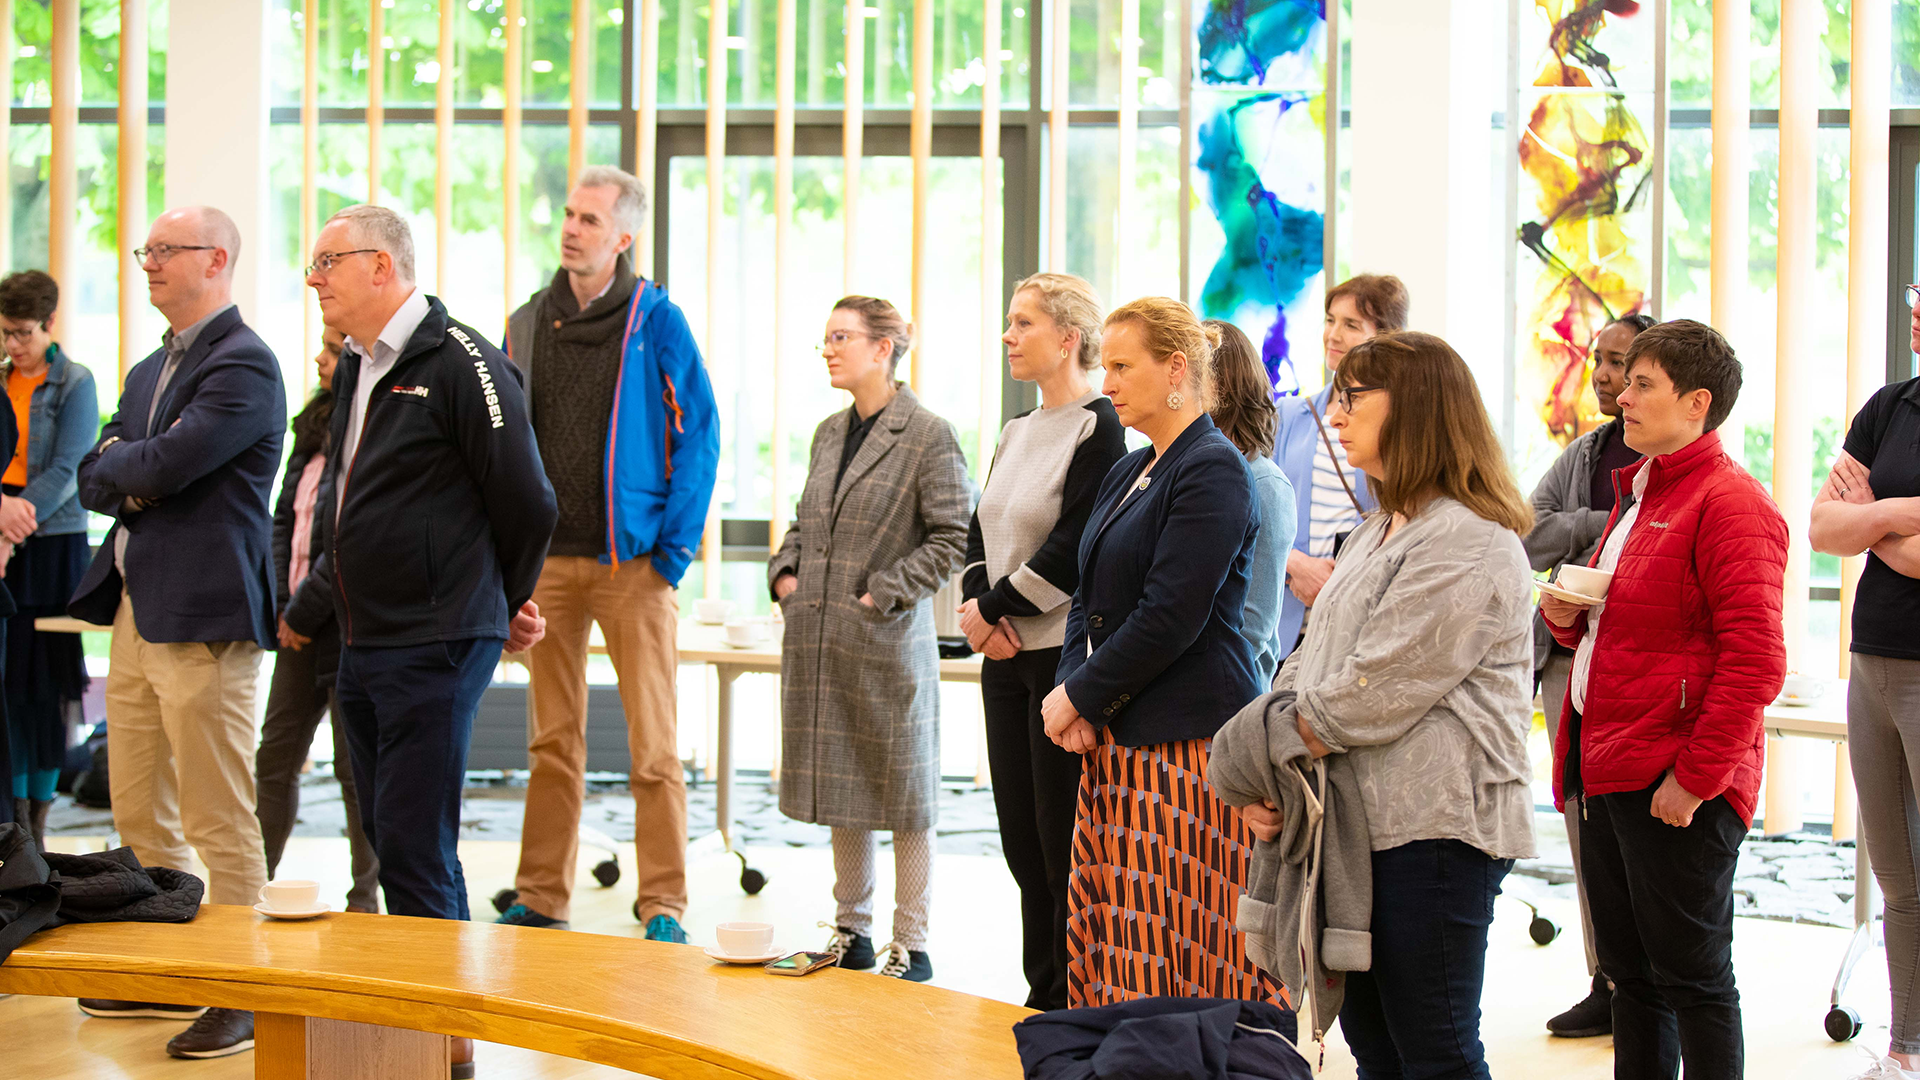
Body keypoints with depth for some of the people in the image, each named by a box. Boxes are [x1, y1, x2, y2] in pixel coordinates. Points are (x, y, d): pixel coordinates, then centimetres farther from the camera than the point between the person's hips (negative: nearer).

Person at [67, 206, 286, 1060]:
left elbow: (165, 466, -20)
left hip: (203, 615, -9)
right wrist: (136, 479, -7)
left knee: (219, 820, -4)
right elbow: (93, 479, 14)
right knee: (139, 814, 15)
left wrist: (120, 463, 0)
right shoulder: (149, 370, 18)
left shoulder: (243, 364, -12)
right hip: (136, 609, 9)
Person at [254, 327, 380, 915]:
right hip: (300, 622, 8)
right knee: (275, 758, 10)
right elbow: (286, 517, 15)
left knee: (356, 767, 1)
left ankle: (365, 900, 13)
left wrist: (306, 609, -14)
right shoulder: (318, 424, 12)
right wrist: (280, 599, 3)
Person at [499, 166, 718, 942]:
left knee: (653, 743, -3)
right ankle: (541, 898, 16)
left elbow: (698, 434, -1)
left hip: (632, 564, -4)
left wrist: (675, 547, -8)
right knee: (553, 739, 9)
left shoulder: (656, 322, -1)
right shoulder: (527, 324, 10)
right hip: (547, 559, 4)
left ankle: (664, 907, 2)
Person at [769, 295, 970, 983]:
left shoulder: (929, 435, -8)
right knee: (840, 791, 13)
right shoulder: (829, 433, 13)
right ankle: (851, 932, 24)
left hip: (888, 642, -7)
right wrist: (785, 573, 7)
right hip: (818, 640, 7)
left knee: (903, 797, 2)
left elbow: (951, 539, -10)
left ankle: (911, 945, 10)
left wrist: (882, 594, -14)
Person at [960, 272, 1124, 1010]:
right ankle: (1042, 997, 19)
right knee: (1020, 836, 10)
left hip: (1063, 652, -8)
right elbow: (983, 528, 16)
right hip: (1007, 654, 8)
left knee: (1064, 844, -4)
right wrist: (975, 604, -2)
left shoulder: (1098, 428, -10)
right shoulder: (1018, 431, 16)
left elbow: (1074, 549, -16)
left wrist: (995, 607, -10)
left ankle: (1075, 1005, 5)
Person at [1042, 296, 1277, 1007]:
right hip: (1117, 738, 9)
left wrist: (1079, 697, -10)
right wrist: (1072, 690, 0)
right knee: (1112, 943, 8)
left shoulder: (1214, 470, -11)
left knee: (1173, 950, -7)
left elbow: (1169, 619, -17)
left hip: (1188, 737, -9)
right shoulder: (1129, 474, 18)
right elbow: (1089, 600, 18)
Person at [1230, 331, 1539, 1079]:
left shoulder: (1468, 542, -14)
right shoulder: (1376, 536, 19)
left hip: (1436, 828, -10)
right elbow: (1309, 666, 15)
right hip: (1362, 821, 10)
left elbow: (1376, 691, -19)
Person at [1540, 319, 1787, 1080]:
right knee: (1631, 971, 15)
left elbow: (1755, 658, -20)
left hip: (1675, 787, -9)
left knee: (1692, 976, -1)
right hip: (1607, 773, 9)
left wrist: (1696, 775, -21)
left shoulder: (1730, 503, -12)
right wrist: (1570, 618, 7)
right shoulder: (1639, 492, 18)